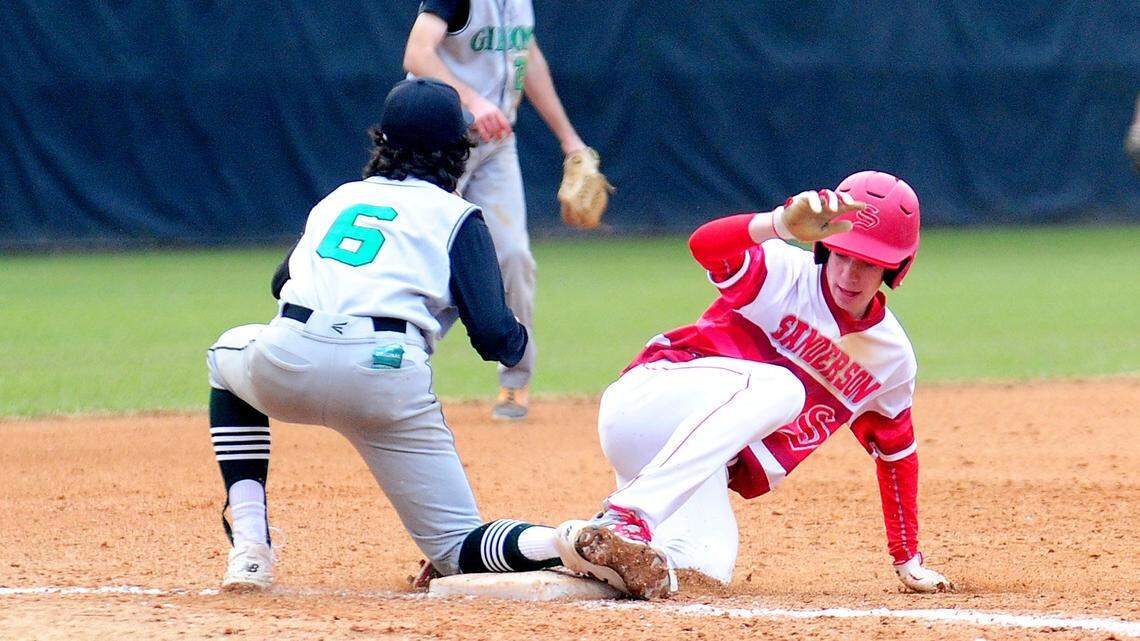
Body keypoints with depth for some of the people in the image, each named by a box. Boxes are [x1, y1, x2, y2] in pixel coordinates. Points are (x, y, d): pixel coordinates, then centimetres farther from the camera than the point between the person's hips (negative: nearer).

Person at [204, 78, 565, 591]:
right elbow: (495, 336, 5)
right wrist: (517, 339, 27)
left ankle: (248, 547, 22)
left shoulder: (339, 198, 28)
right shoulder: (456, 217, 15)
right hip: (389, 377, -2)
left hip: (286, 364, 2)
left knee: (230, 354, 39)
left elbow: (281, 283, 43)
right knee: (458, 550, 6)